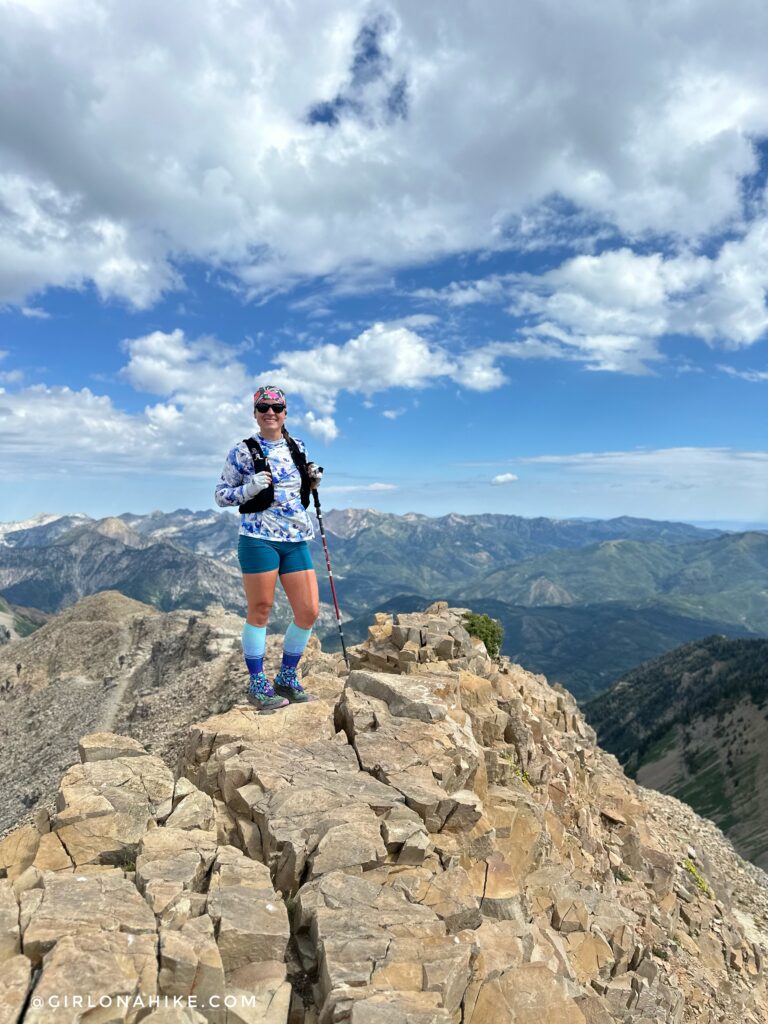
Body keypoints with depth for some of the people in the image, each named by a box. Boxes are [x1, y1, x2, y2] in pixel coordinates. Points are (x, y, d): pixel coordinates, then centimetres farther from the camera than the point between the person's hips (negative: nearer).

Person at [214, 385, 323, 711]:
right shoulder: (242, 451, -2)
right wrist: (248, 490, -17)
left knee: (309, 612, 4)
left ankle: (286, 678, 23)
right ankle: (257, 684, 20)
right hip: (259, 540, -5)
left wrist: (313, 481, 3)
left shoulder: (297, 447, 12)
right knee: (260, 611, 2)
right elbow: (220, 494, 0)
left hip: (297, 540, 5)